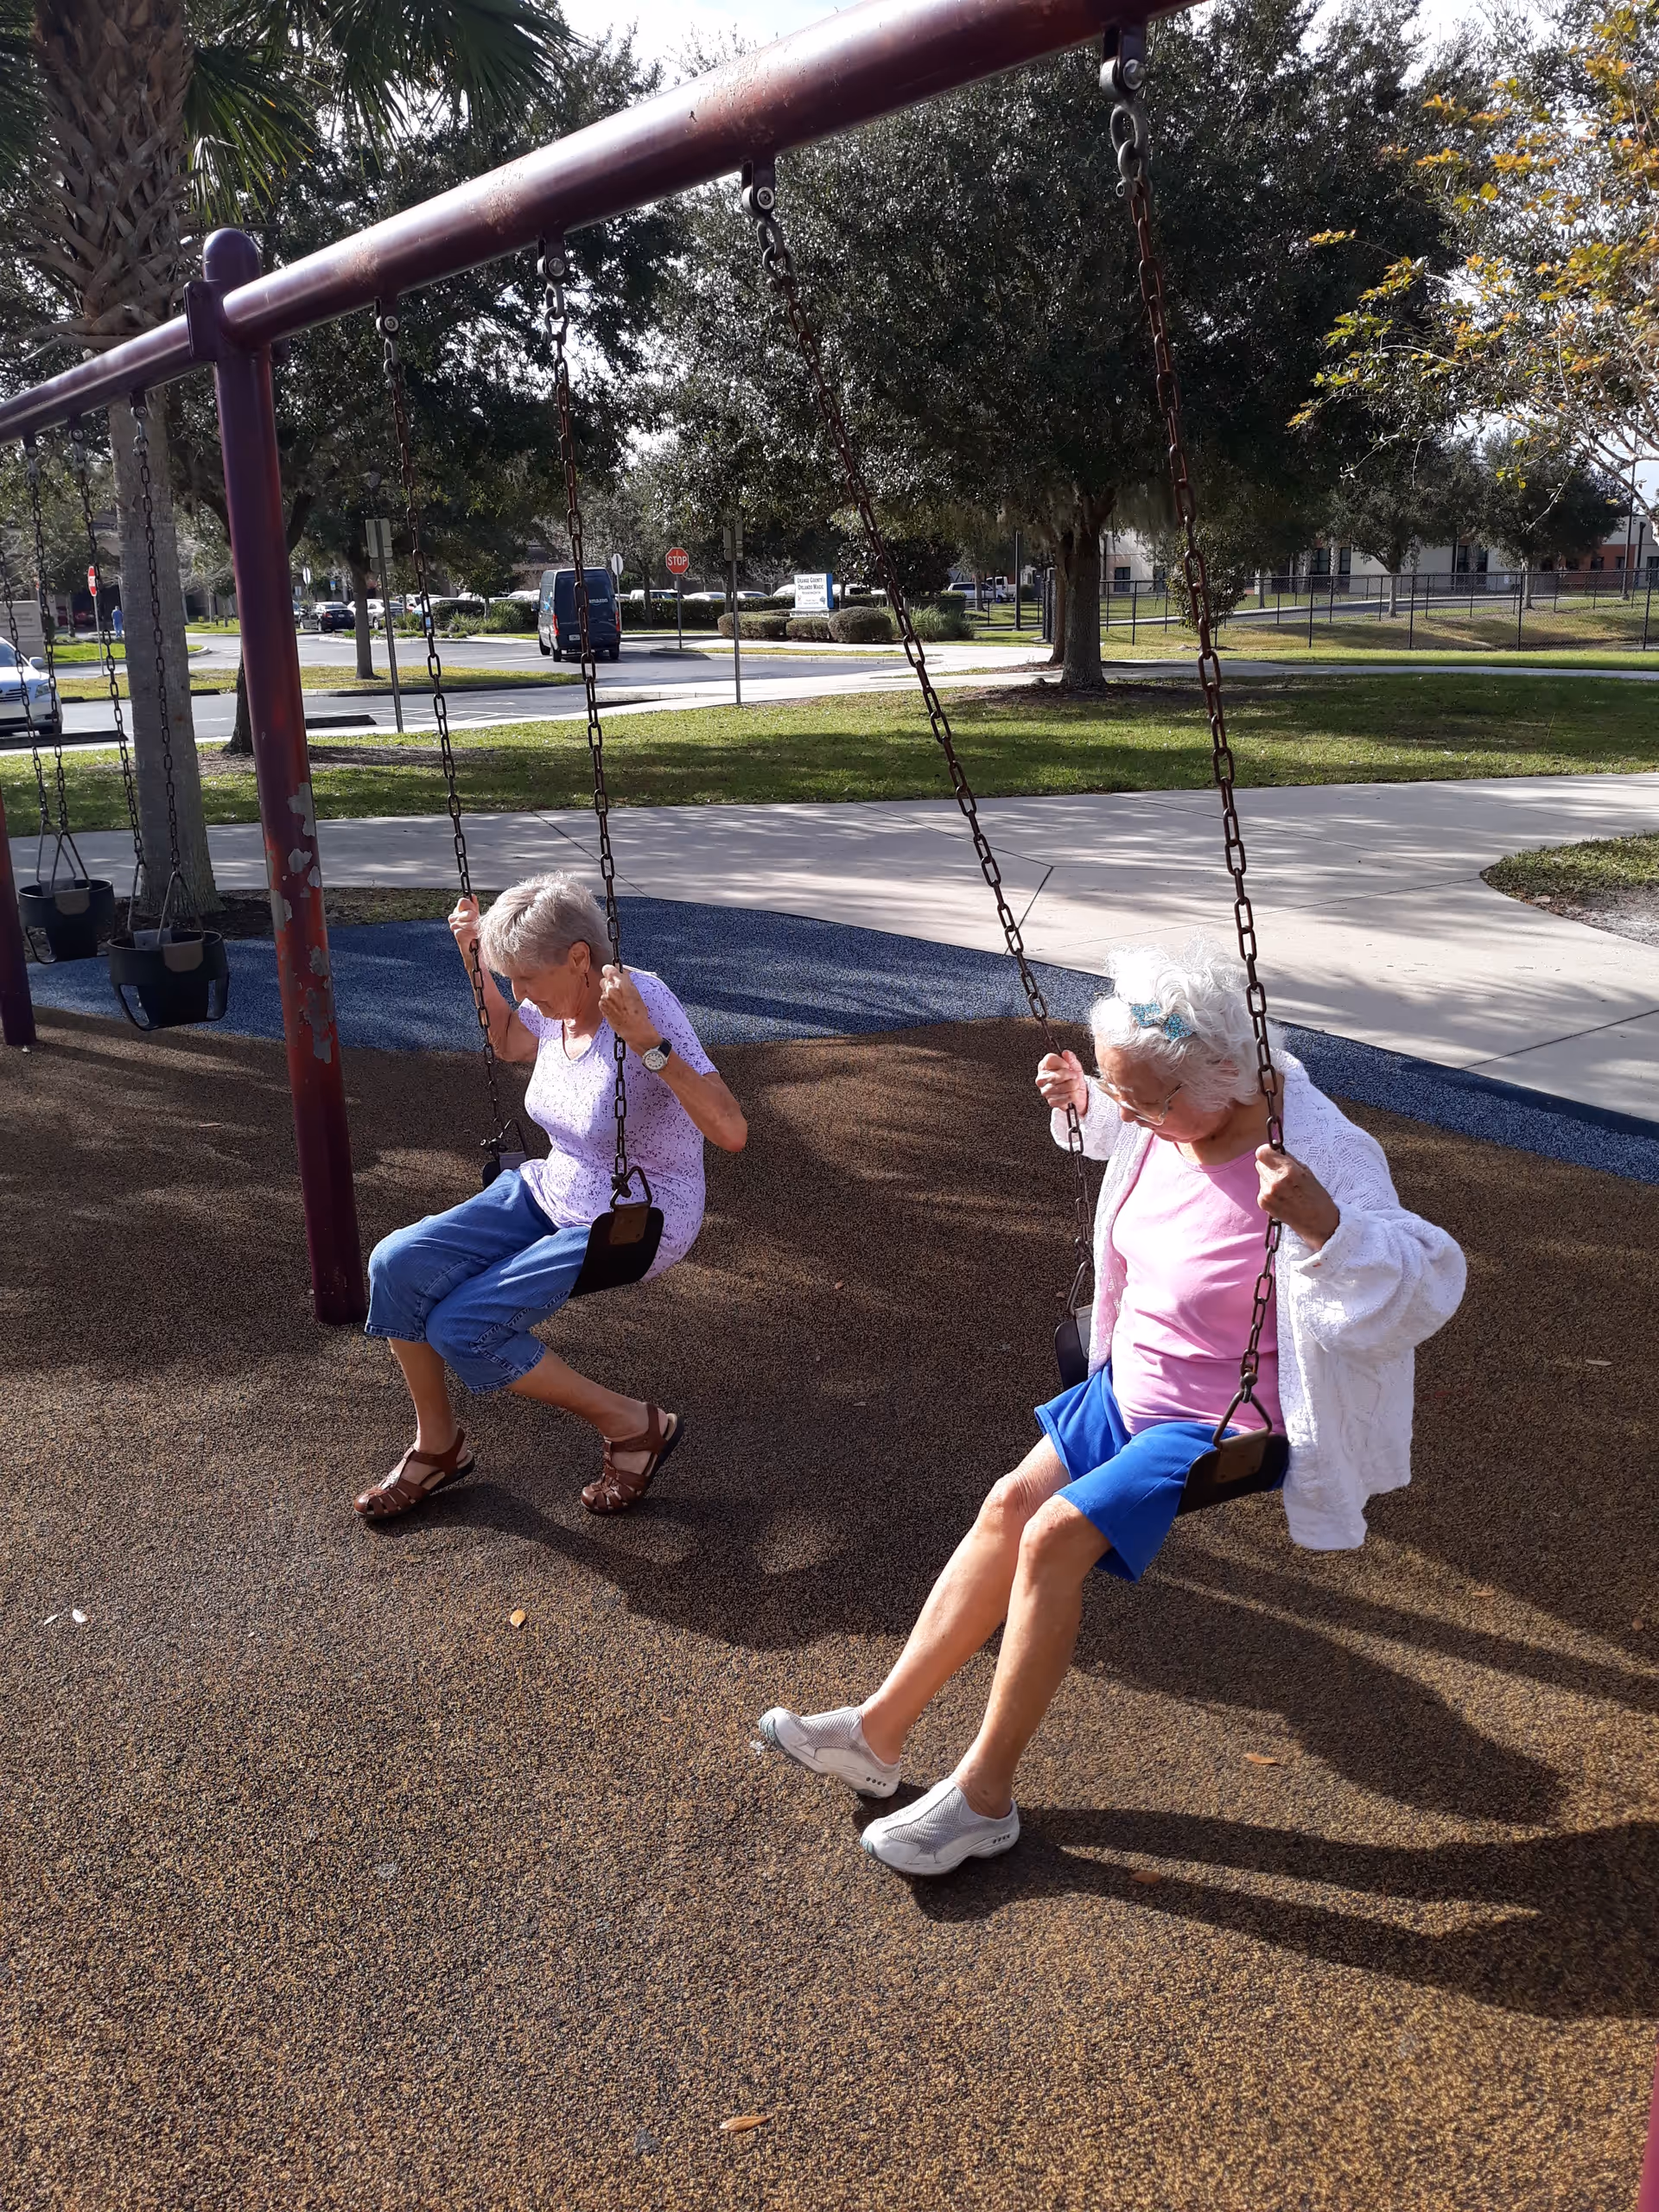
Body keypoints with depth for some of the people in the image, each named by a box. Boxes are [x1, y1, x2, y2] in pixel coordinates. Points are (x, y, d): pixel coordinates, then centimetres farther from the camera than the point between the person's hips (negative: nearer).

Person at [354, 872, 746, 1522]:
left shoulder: (644, 1003, -26)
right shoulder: (559, 1005, -4)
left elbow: (731, 1132, -35)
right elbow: (507, 1042, 22)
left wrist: (645, 1039, -42)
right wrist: (475, 957, 7)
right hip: (553, 1191, 7)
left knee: (461, 1328, -18)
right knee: (396, 1265, -10)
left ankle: (633, 1425, 0)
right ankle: (437, 1446, 11)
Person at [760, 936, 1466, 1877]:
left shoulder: (1320, 1154, -28)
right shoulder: (1179, 1117, -5)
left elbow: (1425, 1289, -36)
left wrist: (1320, 1223, -52)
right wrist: (1081, 1103, 5)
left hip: (1218, 1427, -8)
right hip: (1131, 1382, 8)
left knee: (1057, 1536, -17)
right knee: (1013, 1502, 1)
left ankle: (985, 1794, 1)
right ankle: (881, 1728, 12)